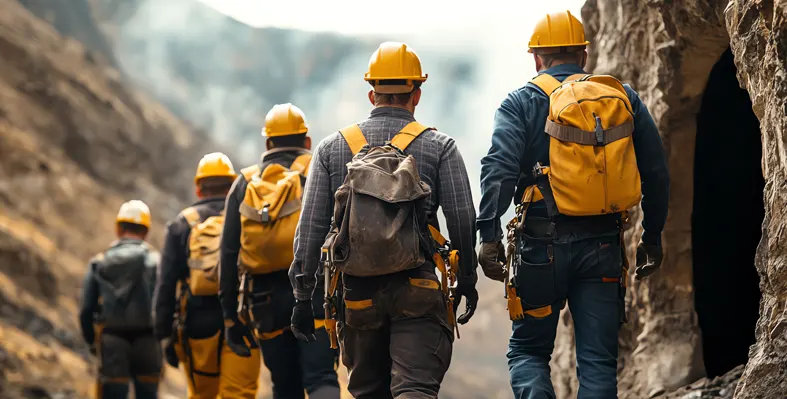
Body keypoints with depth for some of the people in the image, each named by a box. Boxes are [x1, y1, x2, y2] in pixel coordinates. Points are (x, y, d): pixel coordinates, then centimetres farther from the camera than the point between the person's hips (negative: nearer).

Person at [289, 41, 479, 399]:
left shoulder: (332, 148, 8)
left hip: (358, 292, 2)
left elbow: (311, 227, 4)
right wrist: (467, 281, 12)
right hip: (418, 294, -2)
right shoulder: (439, 147, 3)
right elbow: (462, 221, -1)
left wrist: (302, 295, 7)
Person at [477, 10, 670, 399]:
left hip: (543, 246, -2)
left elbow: (498, 168, -12)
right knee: (598, 360, 5)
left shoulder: (523, 101, 2)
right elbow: (656, 173, 12)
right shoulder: (624, 98, 11)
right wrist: (652, 237, 19)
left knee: (527, 351, 10)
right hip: (604, 246, 2)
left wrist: (489, 236, -17)